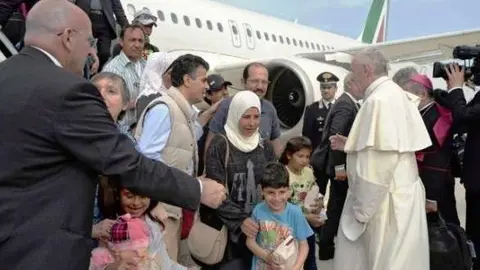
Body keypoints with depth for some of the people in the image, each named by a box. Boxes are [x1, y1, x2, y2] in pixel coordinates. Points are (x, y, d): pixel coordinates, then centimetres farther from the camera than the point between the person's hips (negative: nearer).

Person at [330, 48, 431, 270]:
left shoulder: (379, 101, -21)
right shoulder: (396, 95, 9)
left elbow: (378, 163, -26)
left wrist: (362, 210, -18)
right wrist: (351, 145, 12)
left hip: (385, 203, -9)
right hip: (397, 193, 9)